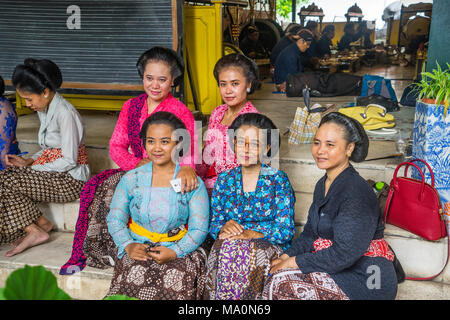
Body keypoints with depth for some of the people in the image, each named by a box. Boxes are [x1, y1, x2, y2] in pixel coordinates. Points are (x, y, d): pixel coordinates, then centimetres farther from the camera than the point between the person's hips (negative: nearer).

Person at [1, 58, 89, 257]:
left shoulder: (64, 113, -20)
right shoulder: (44, 109, 9)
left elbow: (69, 160, -20)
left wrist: (34, 168, -14)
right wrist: (28, 161, 2)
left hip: (71, 178, -9)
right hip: (53, 169, 9)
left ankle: (36, 230, -3)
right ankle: (39, 224, -1)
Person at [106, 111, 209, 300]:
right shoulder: (131, 179, 7)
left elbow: (199, 229, -3)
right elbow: (115, 219, 6)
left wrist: (174, 252, -18)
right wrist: (128, 246, -12)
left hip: (180, 250, -1)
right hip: (138, 248, 1)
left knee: (177, 280, -29)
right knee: (136, 277, -29)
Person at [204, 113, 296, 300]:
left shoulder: (277, 179, 0)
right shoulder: (224, 180, 11)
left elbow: (285, 230, -7)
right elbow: (213, 224, 10)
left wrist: (251, 234, -21)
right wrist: (223, 228, -14)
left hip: (270, 248, -2)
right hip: (227, 244, 3)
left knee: (243, 251, -33)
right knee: (224, 248, -31)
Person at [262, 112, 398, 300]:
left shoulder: (357, 192, -21)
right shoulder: (323, 185, 10)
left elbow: (344, 254, -25)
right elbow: (309, 234, 13)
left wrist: (294, 262, -18)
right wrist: (286, 256, -4)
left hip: (366, 280, -8)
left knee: (280, 283, -22)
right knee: (273, 276, -8)